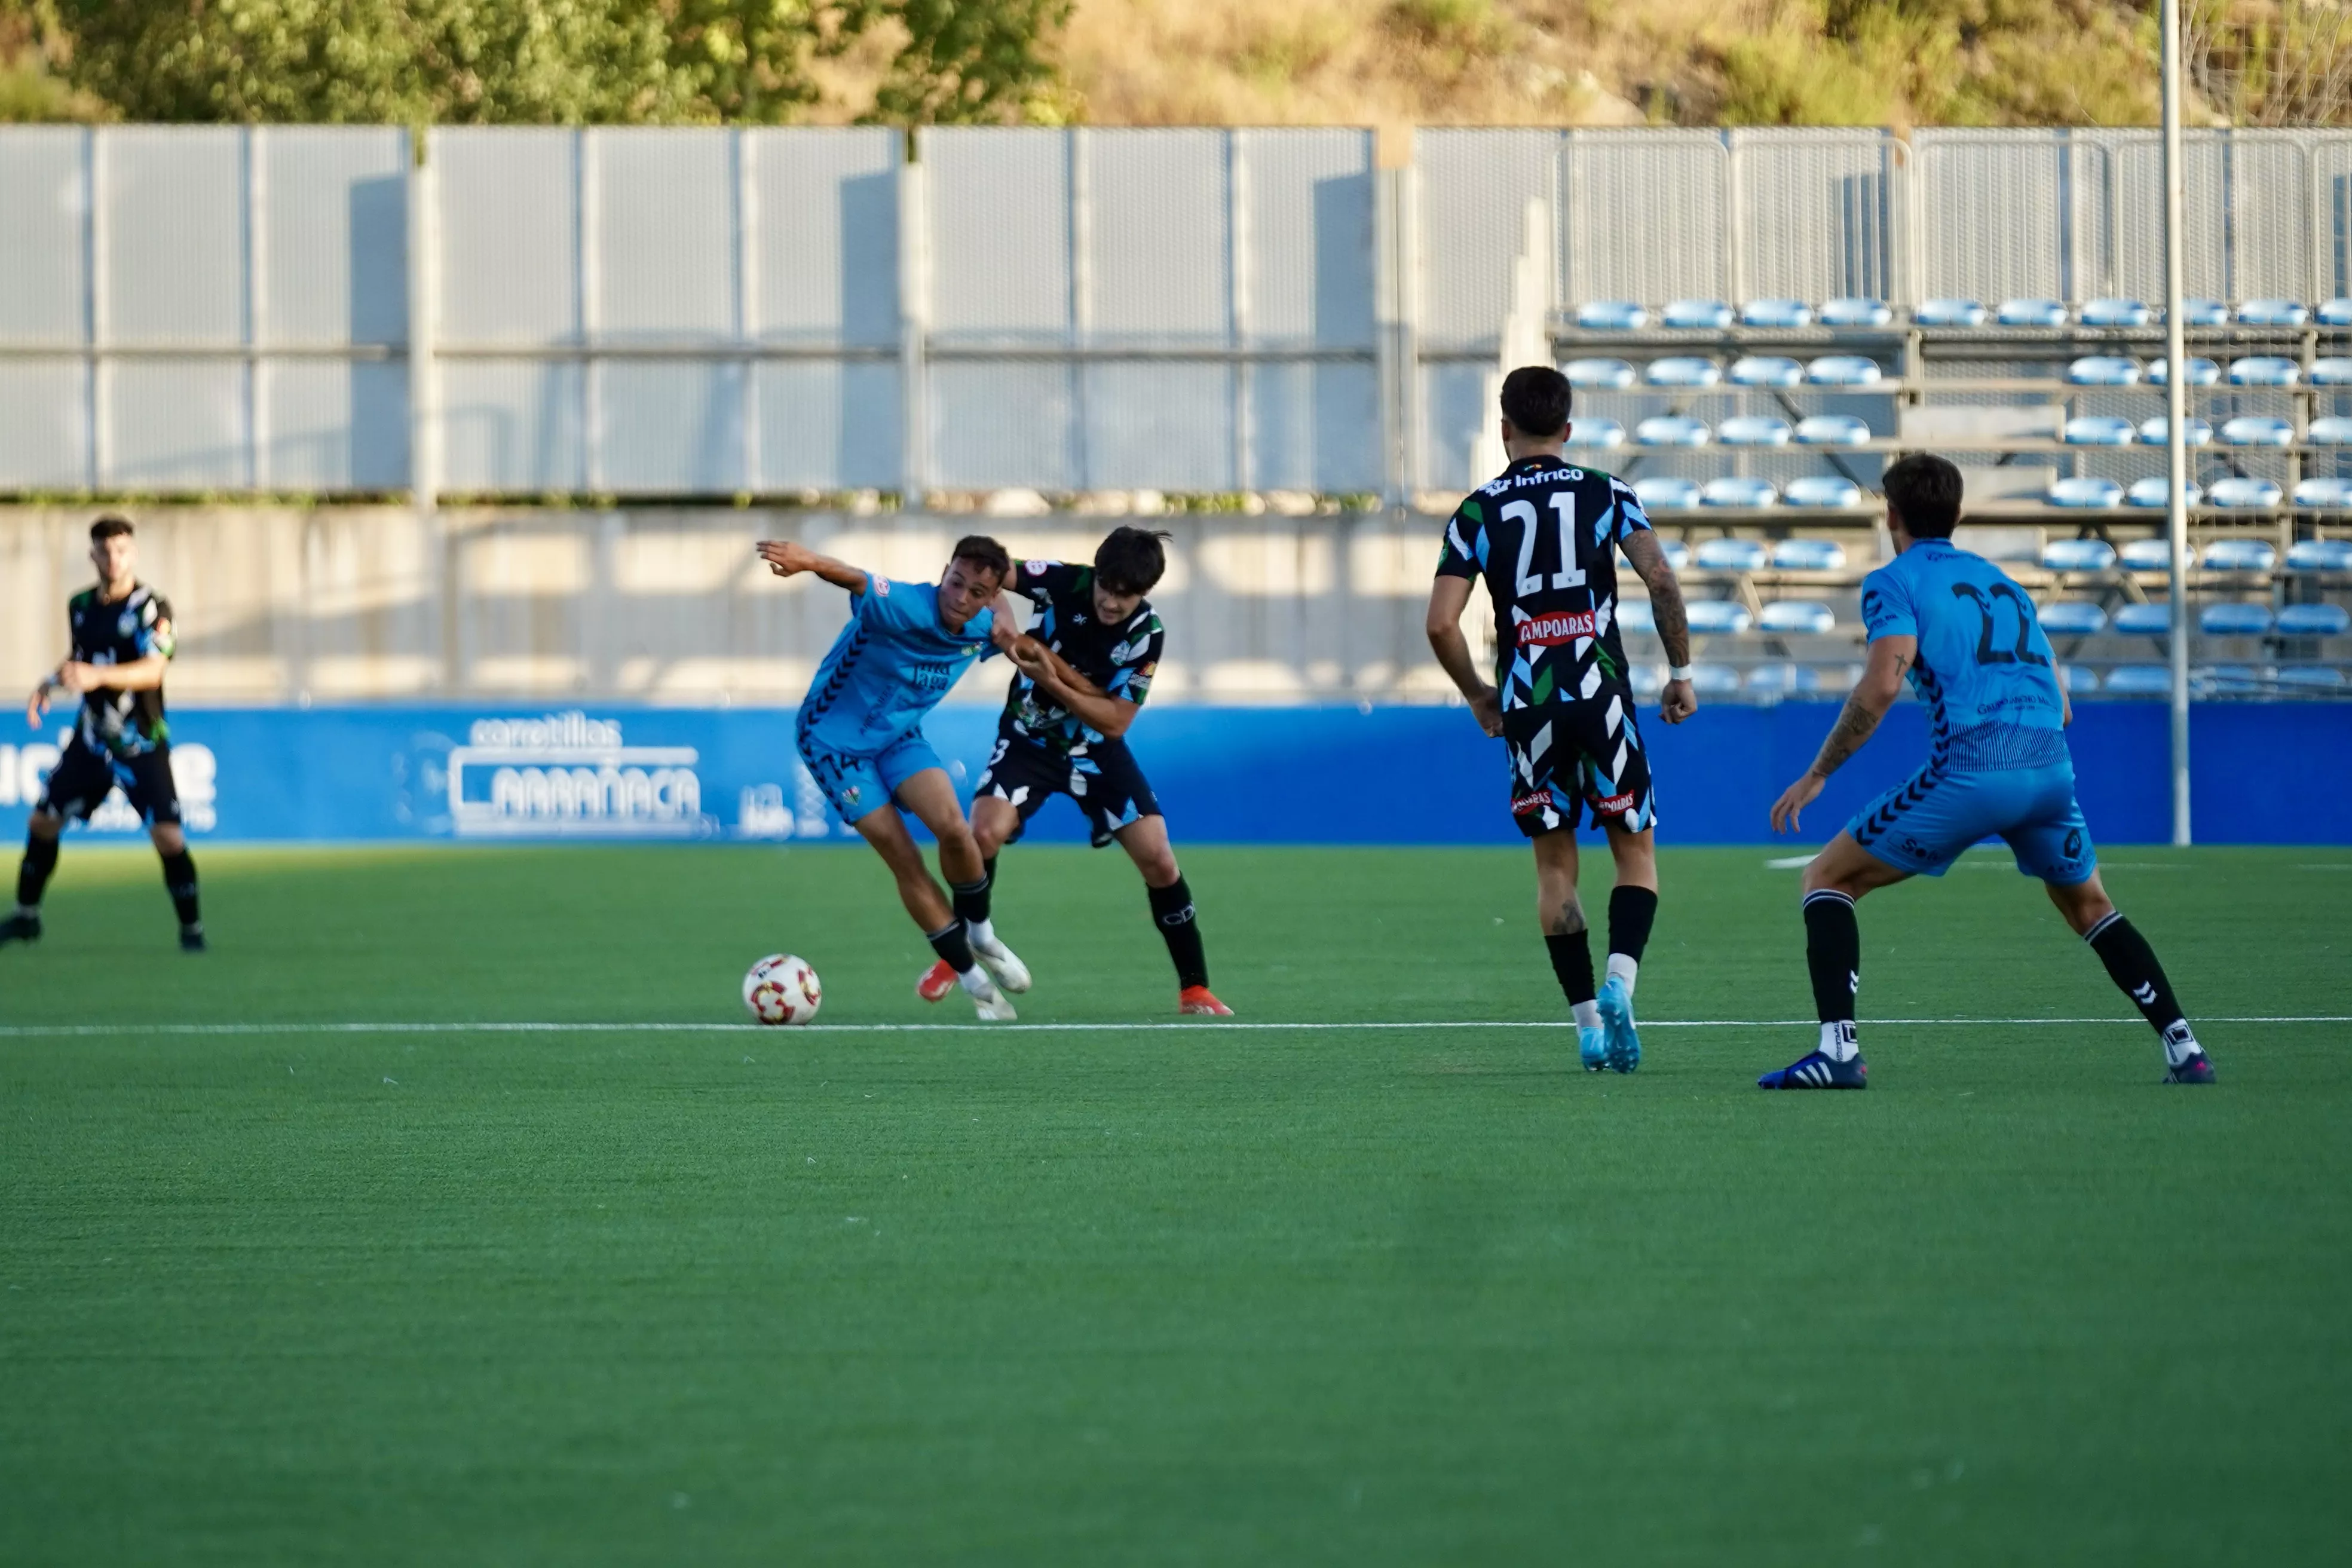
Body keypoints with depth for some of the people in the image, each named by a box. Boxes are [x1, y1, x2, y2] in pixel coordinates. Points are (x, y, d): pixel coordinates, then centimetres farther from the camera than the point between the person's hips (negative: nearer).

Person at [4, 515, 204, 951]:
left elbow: (153, 670, -27)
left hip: (142, 745, -6)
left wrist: (98, 676, -41)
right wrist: (50, 683, 6)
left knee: (167, 836, -16)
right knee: (43, 820, 8)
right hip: (91, 739, 6)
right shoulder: (81, 606, 5)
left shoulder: (151, 607, -14)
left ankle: (191, 928, 0)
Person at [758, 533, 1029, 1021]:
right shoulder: (905, 607, -31)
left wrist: (1004, 620, -7)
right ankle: (971, 978, 5)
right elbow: (857, 581, -54)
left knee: (954, 828, -19)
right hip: (835, 738, -5)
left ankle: (981, 936, 9)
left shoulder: (982, 630, -9)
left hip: (899, 733, 5)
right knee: (904, 859, -10)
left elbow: (998, 599, 18)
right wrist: (808, 561, -76)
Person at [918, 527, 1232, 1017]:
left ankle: (1195, 990, 4)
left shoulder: (1146, 634, -19)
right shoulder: (1065, 582, -21)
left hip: (1096, 749, 0)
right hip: (1030, 738, 0)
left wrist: (1055, 682, -34)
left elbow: (1115, 721, -21)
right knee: (984, 834, -23)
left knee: (1158, 859, -10)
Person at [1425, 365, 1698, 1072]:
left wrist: (1479, 696, 12)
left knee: (1555, 867, 11)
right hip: (1600, 696, -1)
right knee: (1637, 853, 10)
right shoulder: (1605, 494, 2)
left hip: (1527, 704, 1)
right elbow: (1660, 578, -9)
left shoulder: (1477, 512, 3)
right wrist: (1681, 672, 1)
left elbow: (1441, 623, -3)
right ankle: (1619, 982, -15)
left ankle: (1587, 1022, 7)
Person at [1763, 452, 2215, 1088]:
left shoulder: (1895, 582, 7)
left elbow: (1883, 685, -10)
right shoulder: (2002, 581, 27)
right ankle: (2183, 1048, 19)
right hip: (2052, 764, 6)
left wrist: (1817, 774, -3)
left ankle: (1838, 1050, -9)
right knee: (2088, 907, 30)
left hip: (1968, 770, -6)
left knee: (1827, 880, 7)